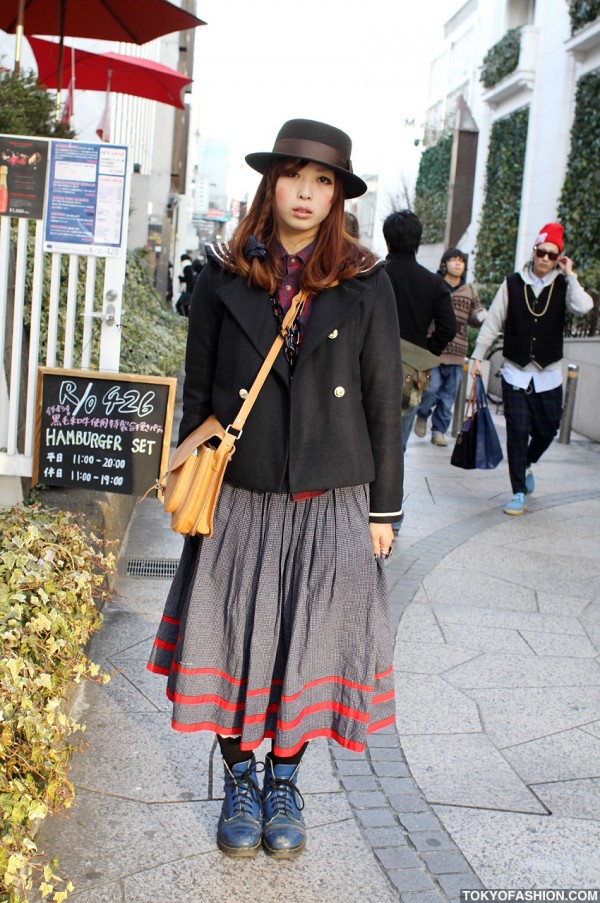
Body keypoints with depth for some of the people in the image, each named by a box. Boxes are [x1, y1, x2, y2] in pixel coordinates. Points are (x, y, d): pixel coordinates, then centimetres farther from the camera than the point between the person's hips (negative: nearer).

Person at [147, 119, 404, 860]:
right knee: (236, 639, 7)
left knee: (309, 643, 7)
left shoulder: (365, 286, 1)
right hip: (240, 500, 0)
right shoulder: (224, 280, 2)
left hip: (331, 505, 0)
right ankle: (239, 782, 28)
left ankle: (284, 782, 29)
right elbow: (197, 394, 6)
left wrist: (383, 508, 1)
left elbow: (383, 403, 2)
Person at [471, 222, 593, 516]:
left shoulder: (563, 286, 1)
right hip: (515, 372, -1)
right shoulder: (513, 284, 1)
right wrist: (478, 355, 2)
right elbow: (492, 322, 4)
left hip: (548, 374, 1)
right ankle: (519, 493, 5)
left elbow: (583, 308, -19)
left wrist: (570, 275, -12)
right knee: (518, 431, -4)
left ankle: (526, 465, 38)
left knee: (547, 430, 6)